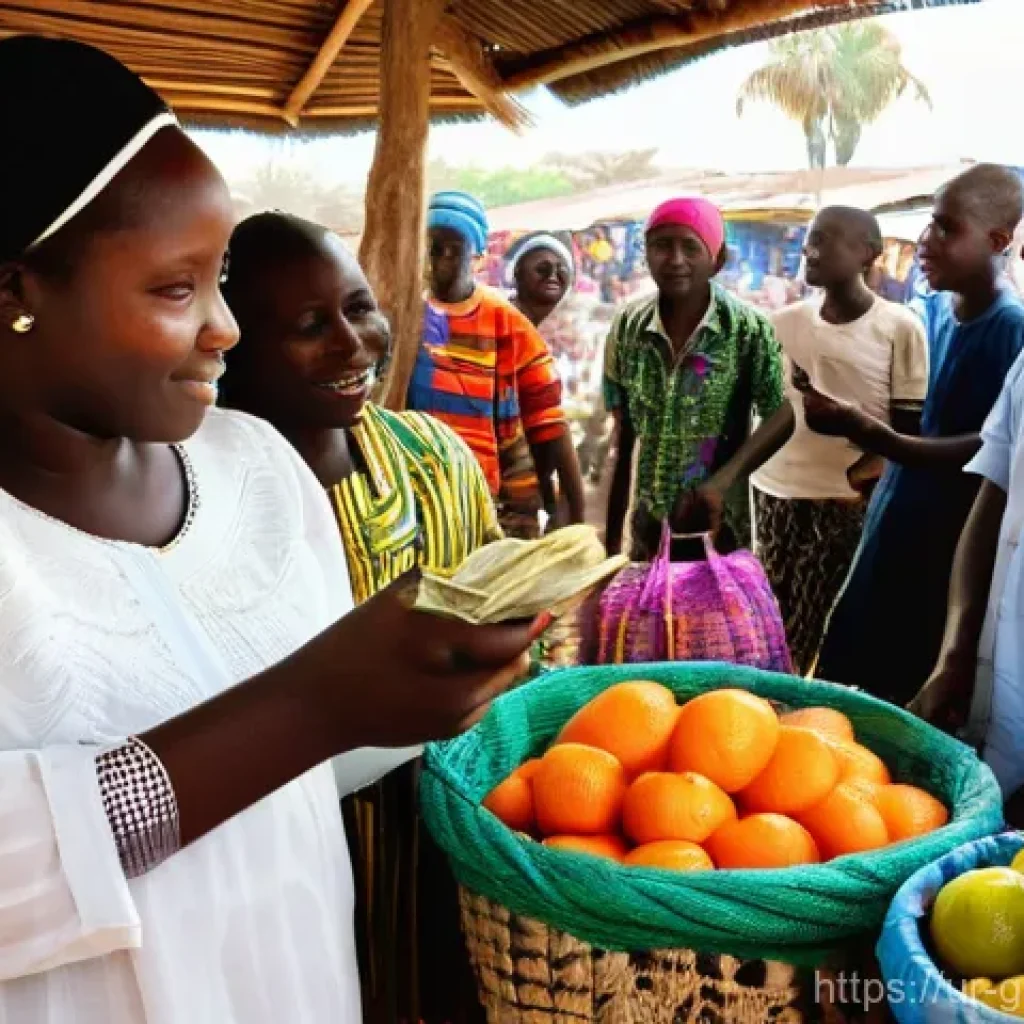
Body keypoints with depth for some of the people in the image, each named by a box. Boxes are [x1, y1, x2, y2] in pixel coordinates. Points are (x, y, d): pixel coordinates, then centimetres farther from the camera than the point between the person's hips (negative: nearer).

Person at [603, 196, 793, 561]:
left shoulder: (748, 329, -10)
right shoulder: (627, 327, -1)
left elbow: (781, 416, -6)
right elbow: (624, 436, 3)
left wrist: (723, 480, -21)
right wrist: (612, 533, 3)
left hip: (719, 526, -3)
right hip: (647, 527, 3)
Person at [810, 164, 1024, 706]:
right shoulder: (930, 309, 4)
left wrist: (880, 440, -30)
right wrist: (869, 435, -4)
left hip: (951, 548, -6)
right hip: (893, 528, 6)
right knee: (844, 677, 14)